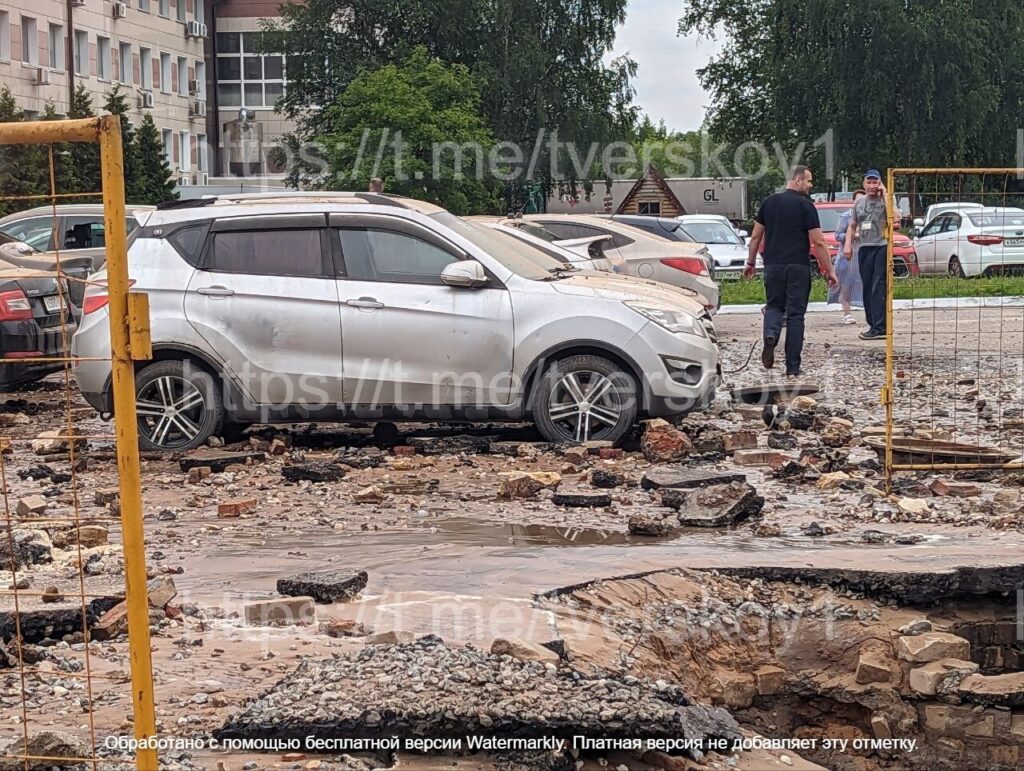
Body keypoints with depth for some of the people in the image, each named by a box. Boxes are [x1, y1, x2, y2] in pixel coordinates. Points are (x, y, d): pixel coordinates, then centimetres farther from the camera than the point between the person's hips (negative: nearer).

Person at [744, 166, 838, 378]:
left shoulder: (769, 202, 7)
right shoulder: (805, 205, -6)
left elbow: (756, 236, 11)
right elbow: (818, 243, -8)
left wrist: (751, 262, 21)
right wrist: (829, 270, -3)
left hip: (773, 265, 3)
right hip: (798, 267, -3)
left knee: (774, 306, 18)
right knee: (796, 314, 3)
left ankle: (770, 335, -15)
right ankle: (793, 367, 4)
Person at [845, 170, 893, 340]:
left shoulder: (885, 200, -1)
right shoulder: (859, 202, 16)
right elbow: (852, 226, 23)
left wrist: (885, 195, -14)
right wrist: (848, 244, 10)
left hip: (881, 247, -6)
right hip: (864, 248, 6)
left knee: (879, 288, -10)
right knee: (867, 288, 7)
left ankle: (879, 328, -13)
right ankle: (873, 325, 14)